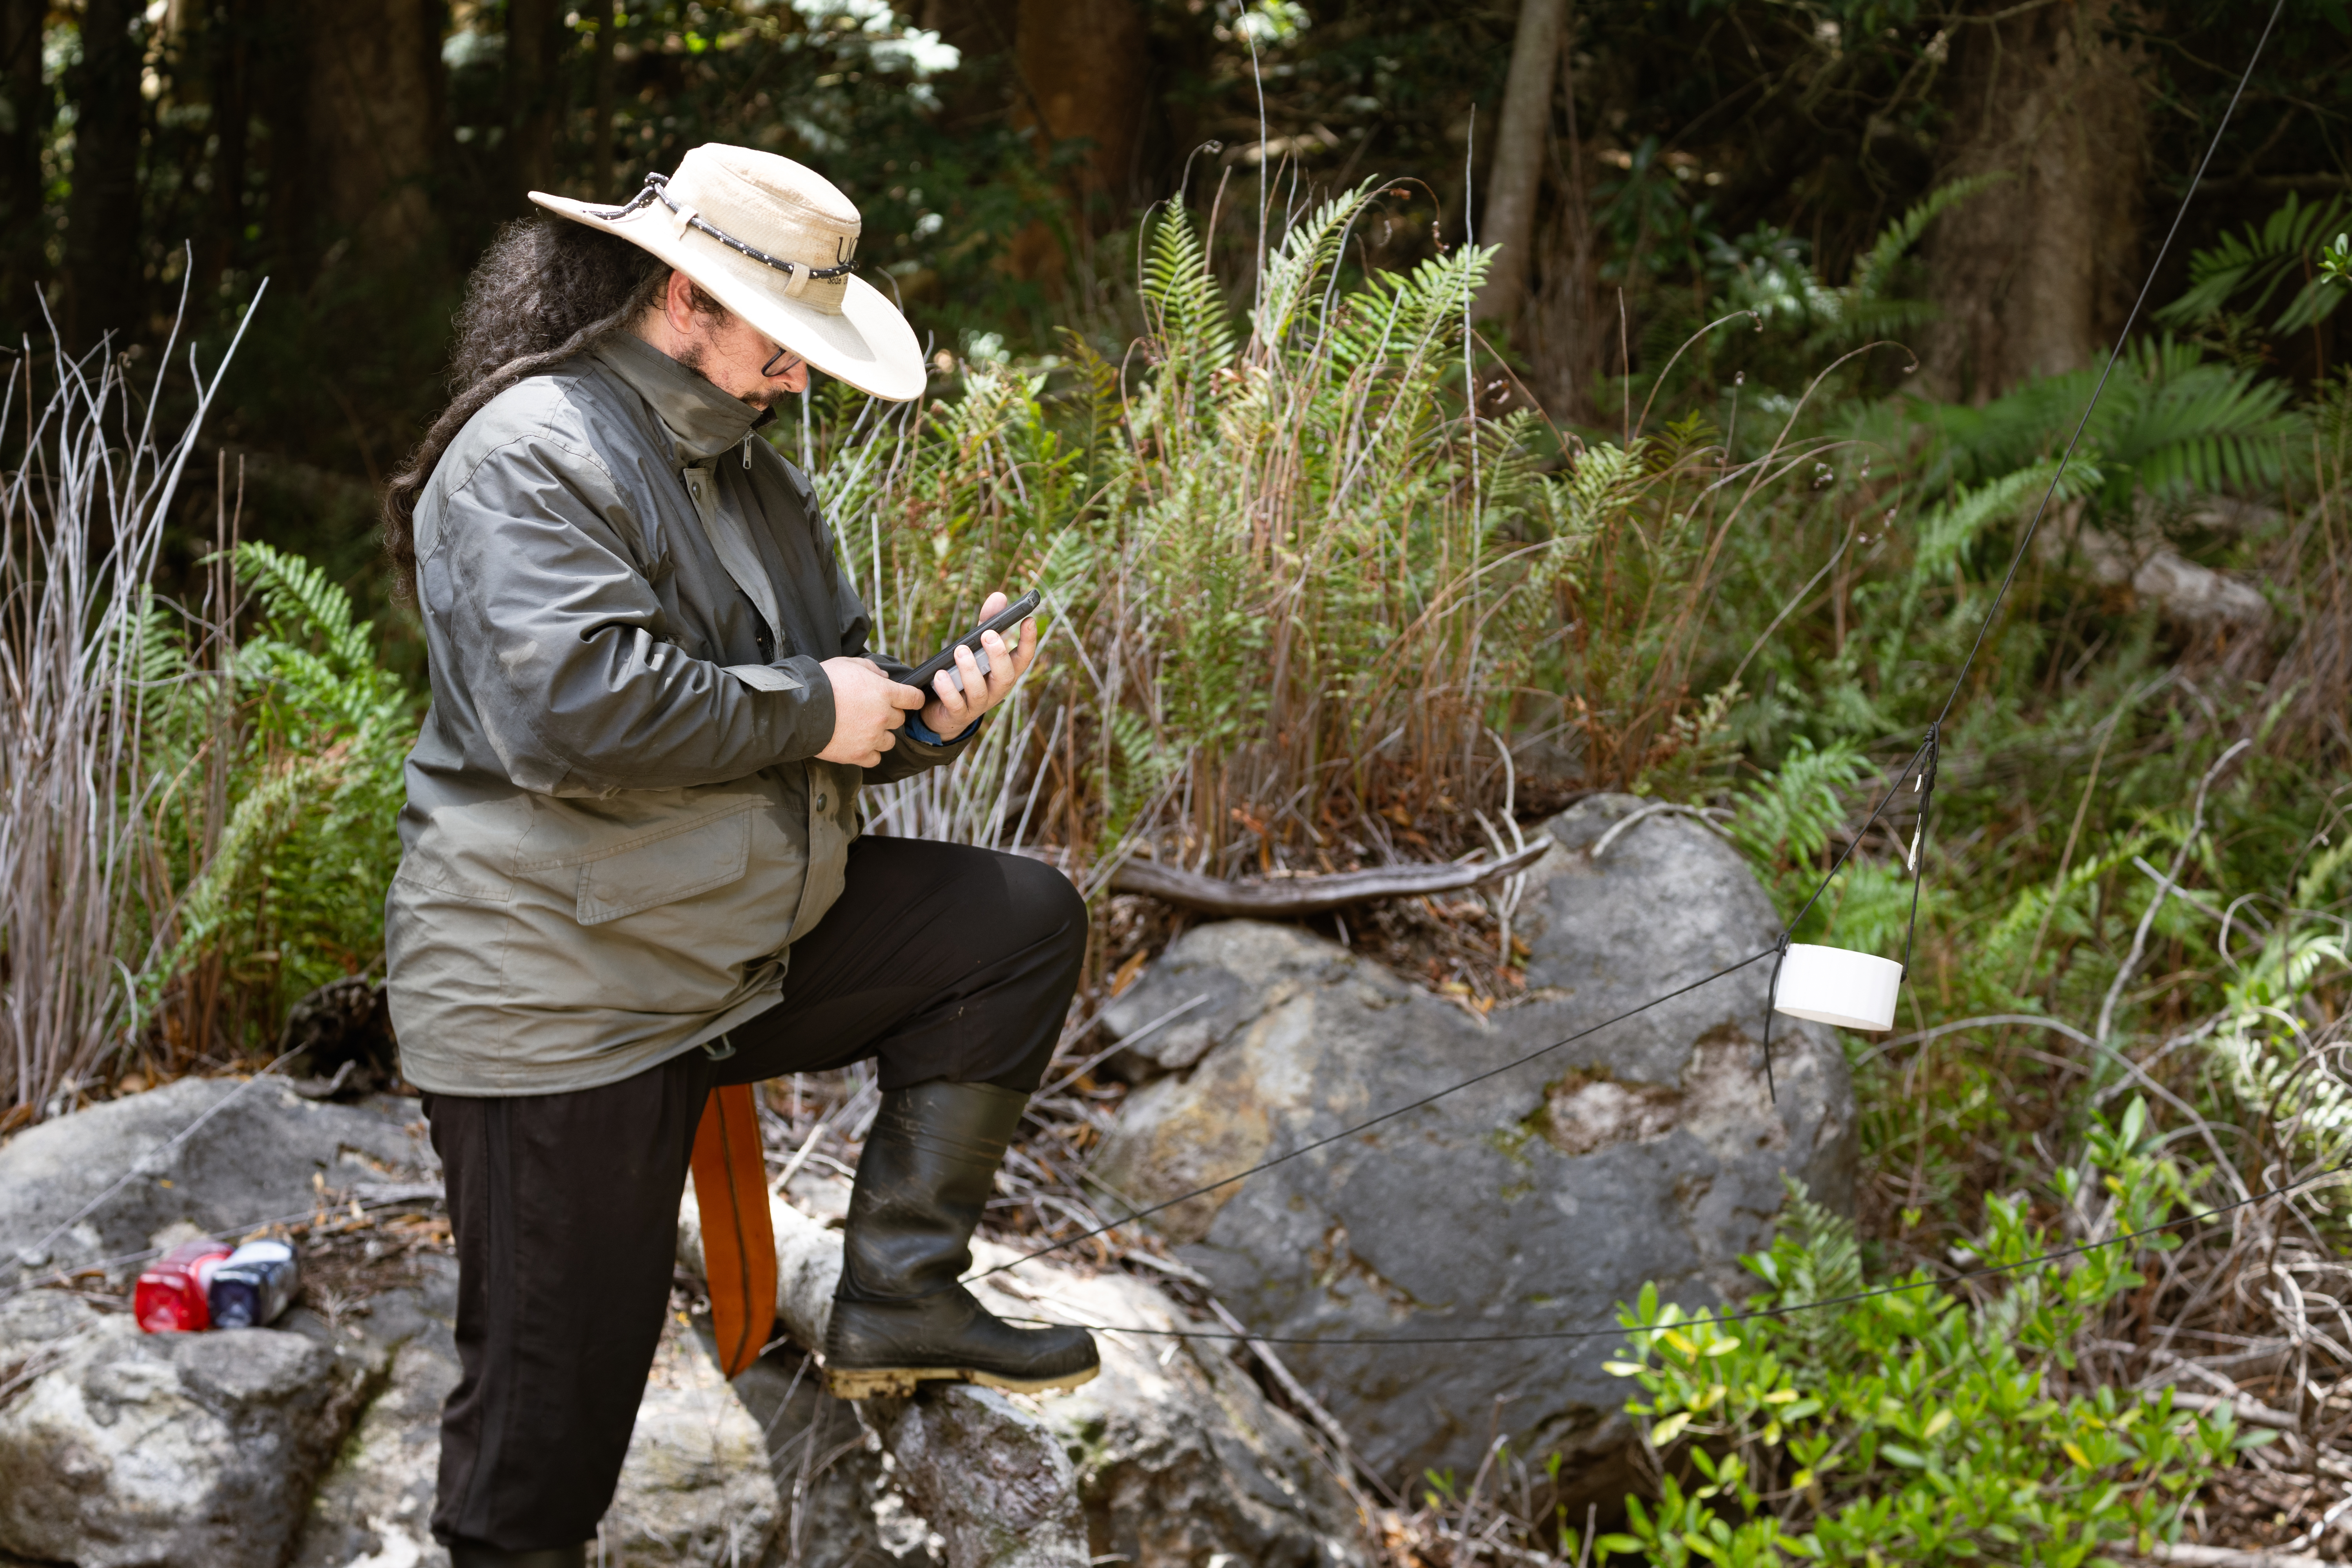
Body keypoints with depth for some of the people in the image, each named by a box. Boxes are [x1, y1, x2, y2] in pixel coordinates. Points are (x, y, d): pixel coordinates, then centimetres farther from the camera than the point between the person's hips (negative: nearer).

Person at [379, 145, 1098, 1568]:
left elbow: (840, 714, 19)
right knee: (558, 1398, -2)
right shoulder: (533, 455, -17)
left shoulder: (751, 475, 13)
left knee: (1022, 920, 1)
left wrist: (929, 711, -4)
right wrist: (810, 711, -20)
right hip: (560, 1005, -8)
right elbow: (574, 707, -31)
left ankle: (899, 1288, 1)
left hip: (751, 952, 8)